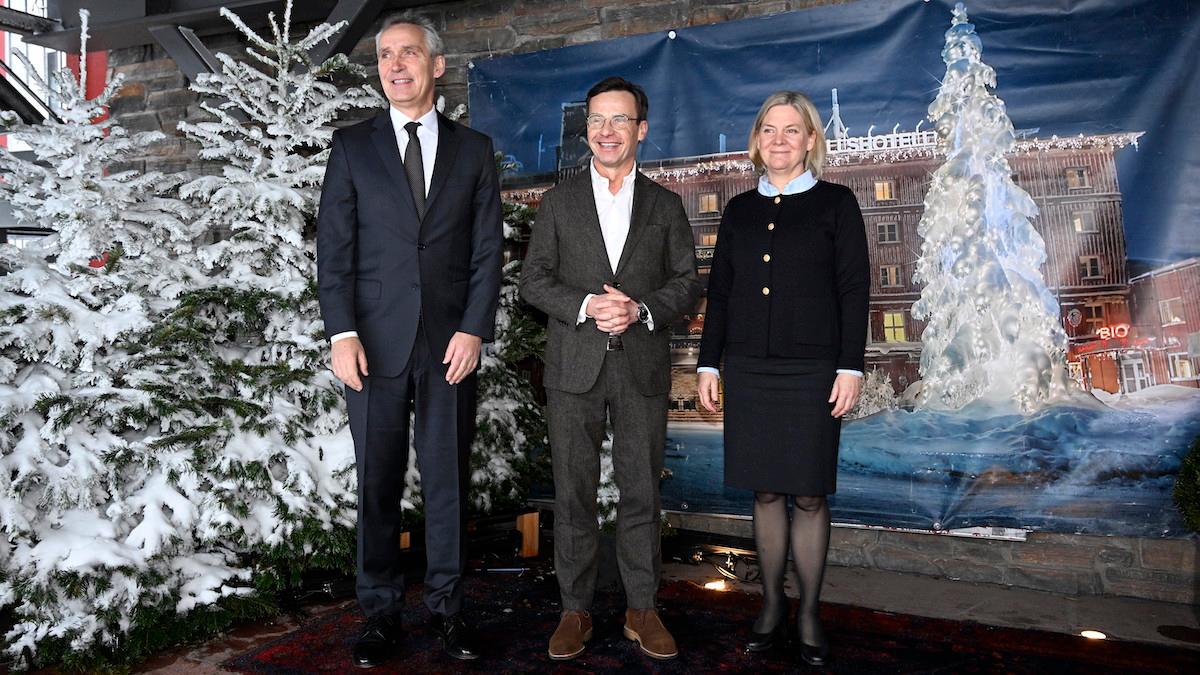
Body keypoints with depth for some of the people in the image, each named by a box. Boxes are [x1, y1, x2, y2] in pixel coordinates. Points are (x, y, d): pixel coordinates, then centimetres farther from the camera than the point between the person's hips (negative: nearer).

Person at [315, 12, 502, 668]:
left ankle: (446, 606, 21)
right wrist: (342, 333, -8)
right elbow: (333, 245, 2)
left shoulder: (473, 149, 10)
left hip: (452, 342, 1)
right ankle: (380, 610, 19)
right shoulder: (352, 146, 8)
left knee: (448, 479, 7)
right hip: (375, 342, 0)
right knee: (377, 483, 6)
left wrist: (473, 329, -5)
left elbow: (487, 249, 5)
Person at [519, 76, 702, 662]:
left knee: (641, 492, 6)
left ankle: (642, 609, 20)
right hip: (574, 367, 0)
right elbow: (533, 280, 3)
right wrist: (587, 305, -14)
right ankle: (575, 609, 18)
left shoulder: (665, 206, 10)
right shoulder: (559, 201, 9)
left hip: (642, 369, 0)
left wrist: (640, 309, -13)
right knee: (573, 493, 5)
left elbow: (687, 283, 6)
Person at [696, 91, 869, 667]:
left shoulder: (835, 203, 3)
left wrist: (851, 366, -9)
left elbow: (854, 290, -2)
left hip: (811, 370, -3)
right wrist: (708, 363, 6)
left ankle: (809, 614, 16)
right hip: (748, 370, 3)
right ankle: (772, 604, 20)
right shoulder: (739, 210, 12)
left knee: (808, 495, 2)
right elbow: (718, 291, 12)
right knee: (765, 492, 8)